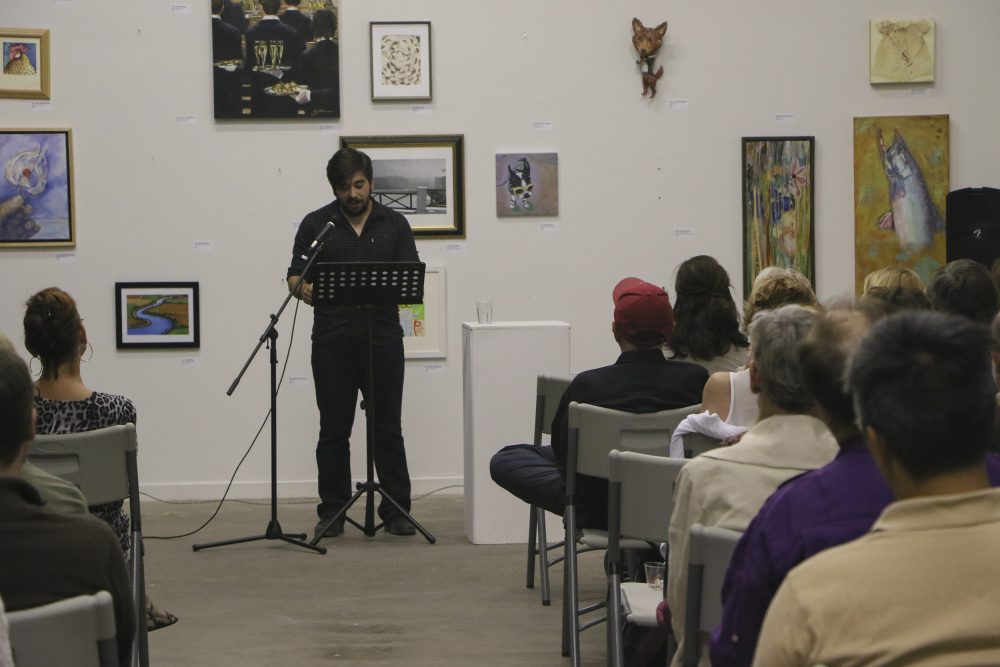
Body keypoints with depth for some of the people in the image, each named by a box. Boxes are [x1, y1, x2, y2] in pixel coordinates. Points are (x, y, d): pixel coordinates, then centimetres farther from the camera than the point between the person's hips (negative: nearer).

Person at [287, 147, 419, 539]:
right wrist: (302, 288, -19)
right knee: (333, 430, 4)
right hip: (332, 341, 0)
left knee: (388, 428, 3)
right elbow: (294, 276, 3)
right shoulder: (316, 224, 6)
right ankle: (332, 511, 13)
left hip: (383, 338, 0)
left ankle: (396, 509, 10)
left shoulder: (394, 224, 8)